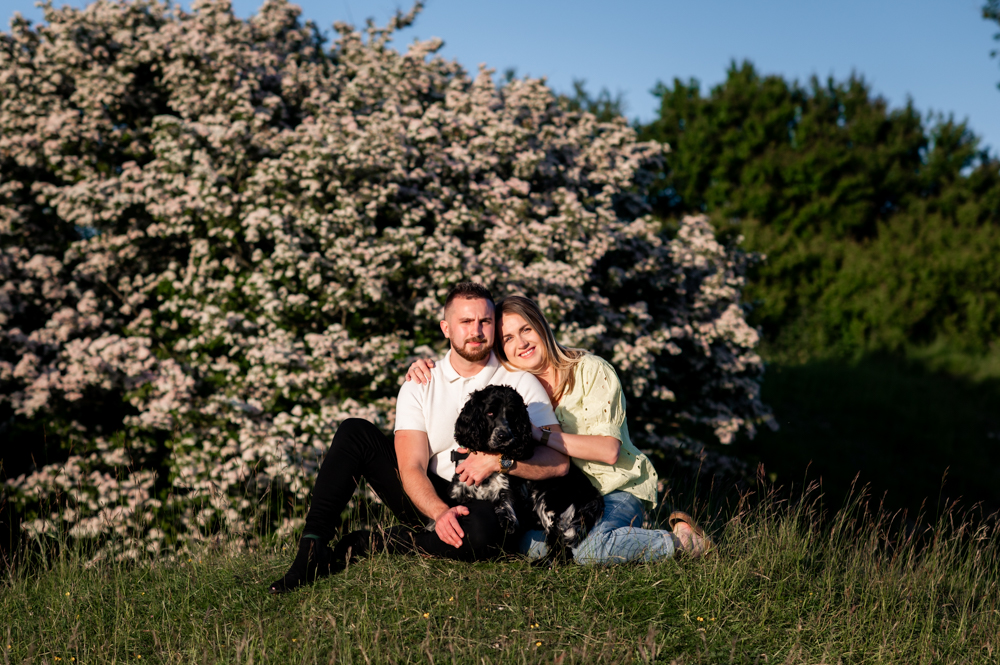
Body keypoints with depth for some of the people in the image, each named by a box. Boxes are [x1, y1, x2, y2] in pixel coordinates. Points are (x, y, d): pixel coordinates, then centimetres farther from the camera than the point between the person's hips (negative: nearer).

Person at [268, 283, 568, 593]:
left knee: (483, 531, -40)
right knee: (355, 432, -13)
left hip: (485, 503, -2)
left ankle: (361, 545, -22)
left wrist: (499, 461, -23)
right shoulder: (419, 387, 5)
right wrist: (440, 512, -28)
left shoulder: (521, 383, 1)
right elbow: (412, 468, -8)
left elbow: (559, 462, -7)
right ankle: (312, 549, -21)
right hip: (430, 500, 3)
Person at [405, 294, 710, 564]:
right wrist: (425, 369, -4)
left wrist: (539, 433, -24)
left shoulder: (591, 370, -10)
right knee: (529, 546, -26)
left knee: (589, 552, -34)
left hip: (617, 488, -5)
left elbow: (609, 450, -19)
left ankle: (680, 538, -8)